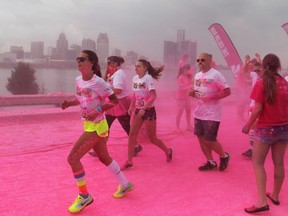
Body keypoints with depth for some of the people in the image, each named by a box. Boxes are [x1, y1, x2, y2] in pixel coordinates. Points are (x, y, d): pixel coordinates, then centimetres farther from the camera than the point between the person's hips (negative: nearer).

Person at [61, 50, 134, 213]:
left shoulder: (98, 82, -19)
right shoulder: (78, 80, 4)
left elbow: (114, 100, -15)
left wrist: (98, 111, -24)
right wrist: (69, 103, -1)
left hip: (97, 126, -9)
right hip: (89, 125, 9)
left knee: (73, 158, -9)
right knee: (104, 157, 20)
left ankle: (84, 196, 8)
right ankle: (125, 184, 39)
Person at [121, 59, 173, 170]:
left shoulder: (148, 78, -16)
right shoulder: (134, 78, 4)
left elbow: (153, 96, -23)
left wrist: (144, 108, -28)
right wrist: (131, 106, 7)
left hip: (149, 110, -6)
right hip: (138, 110, 6)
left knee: (152, 138, 5)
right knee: (132, 135, -3)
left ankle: (168, 151, 32)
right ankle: (129, 161, 6)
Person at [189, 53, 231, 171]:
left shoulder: (216, 75, -14)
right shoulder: (197, 75, 9)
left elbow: (227, 91, -15)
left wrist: (211, 97, -23)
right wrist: (192, 93, -4)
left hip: (211, 114, -8)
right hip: (199, 113, 8)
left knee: (210, 140, -4)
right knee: (201, 137, 10)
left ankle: (224, 156, 24)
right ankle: (211, 162, 25)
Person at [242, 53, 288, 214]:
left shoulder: (261, 83, -11)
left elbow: (257, 110, -15)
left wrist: (248, 125, -4)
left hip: (267, 129, -5)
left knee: (258, 163, 3)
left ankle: (262, 201, -4)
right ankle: (275, 195, 29)